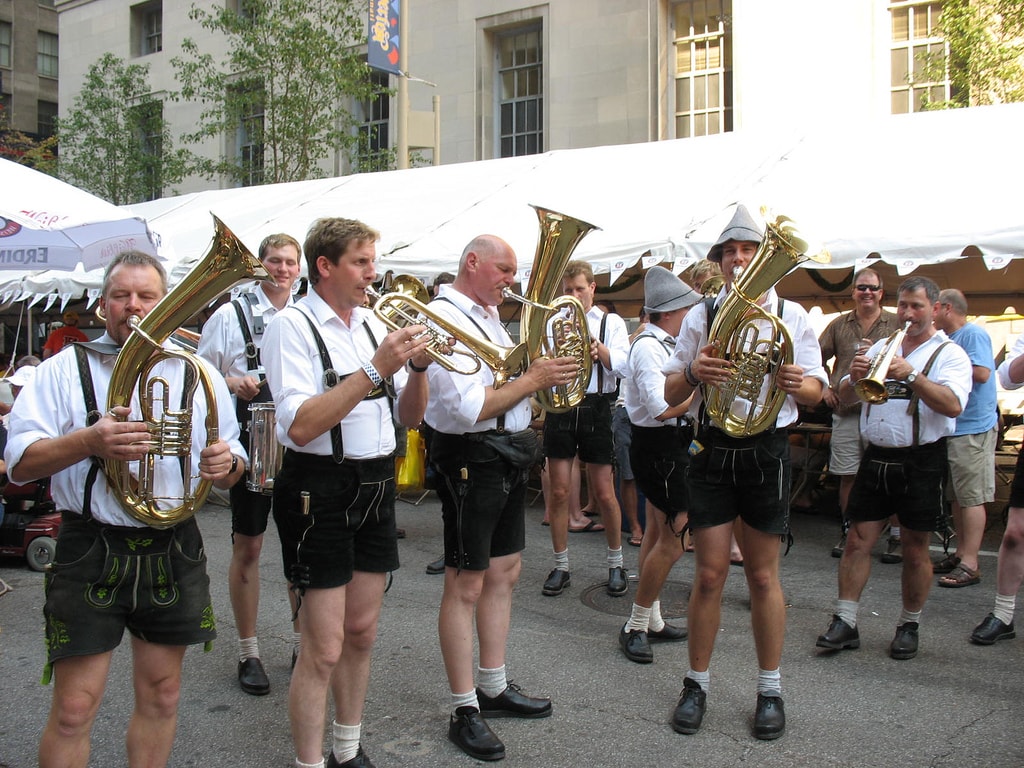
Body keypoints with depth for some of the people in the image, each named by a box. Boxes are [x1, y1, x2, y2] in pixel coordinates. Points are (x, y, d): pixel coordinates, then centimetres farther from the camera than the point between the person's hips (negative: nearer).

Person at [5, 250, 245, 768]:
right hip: (90, 554, -2)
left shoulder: (197, 374, 9)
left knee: (161, 697, 13)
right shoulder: (65, 369, 2)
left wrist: (226, 464, -14)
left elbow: (233, 471, 11)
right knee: (73, 710, 1)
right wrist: (89, 441, -23)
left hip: (175, 554, 3)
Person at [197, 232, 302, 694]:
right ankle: (248, 653, 18)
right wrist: (230, 383, -18)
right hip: (250, 442, -2)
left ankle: (303, 642, 25)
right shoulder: (230, 314, 0)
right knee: (248, 547, 5)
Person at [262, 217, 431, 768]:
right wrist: (376, 368, -24)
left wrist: (418, 365, -7)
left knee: (361, 632, 16)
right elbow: (302, 426, -23)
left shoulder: (372, 323, 10)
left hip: (375, 486, 7)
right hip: (320, 489, -7)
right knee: (324, 649, -2)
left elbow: (409, 417, 11)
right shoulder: (293, 325, -10)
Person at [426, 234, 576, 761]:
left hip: (509, 456, 10)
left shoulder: (488, 315, 15)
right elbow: (468, 408, -24)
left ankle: (494, 689, 31)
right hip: (471, 457, -10)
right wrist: (533, 379, -18)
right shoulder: (443, 317, -15)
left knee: (503, 574, 16)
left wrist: (544, 367, 5)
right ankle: (464, 711, 13)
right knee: (466, 584, 1)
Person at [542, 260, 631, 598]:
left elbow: (622, 367, -6)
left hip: (595, 408, -1)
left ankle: (616, 564, 20)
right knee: (559, 492, 4)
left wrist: (595, 343, -19)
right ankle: (560, 567, 16)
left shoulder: (611, 323, 7)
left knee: (604, 494, 2)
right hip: (559, 408, 1)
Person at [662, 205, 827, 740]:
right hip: (712, 451, 1)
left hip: (767, 451, 0)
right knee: (710, 574, 3)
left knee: (763, 576, 8)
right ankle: (697, 684, 19)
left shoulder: (791, 315, 4)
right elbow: (669, 393, 4)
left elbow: (816, 389, 5)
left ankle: (769, 691, 22)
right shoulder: (701, 316, 6)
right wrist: (692, 372, -18)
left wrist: (797, 383, -18)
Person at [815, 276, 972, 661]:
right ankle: (845, 622, 6)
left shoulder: (949, 354, -1)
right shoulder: (881, 348, 13)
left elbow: (953, 405, -19)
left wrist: (911, 375, -29)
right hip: (876, 457, 4)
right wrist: (854, 377, -12)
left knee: (915, 550, 6)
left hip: (921, 462, -3)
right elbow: (844, 397, 9)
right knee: (858, 541, 1)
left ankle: (909, 625, 21)